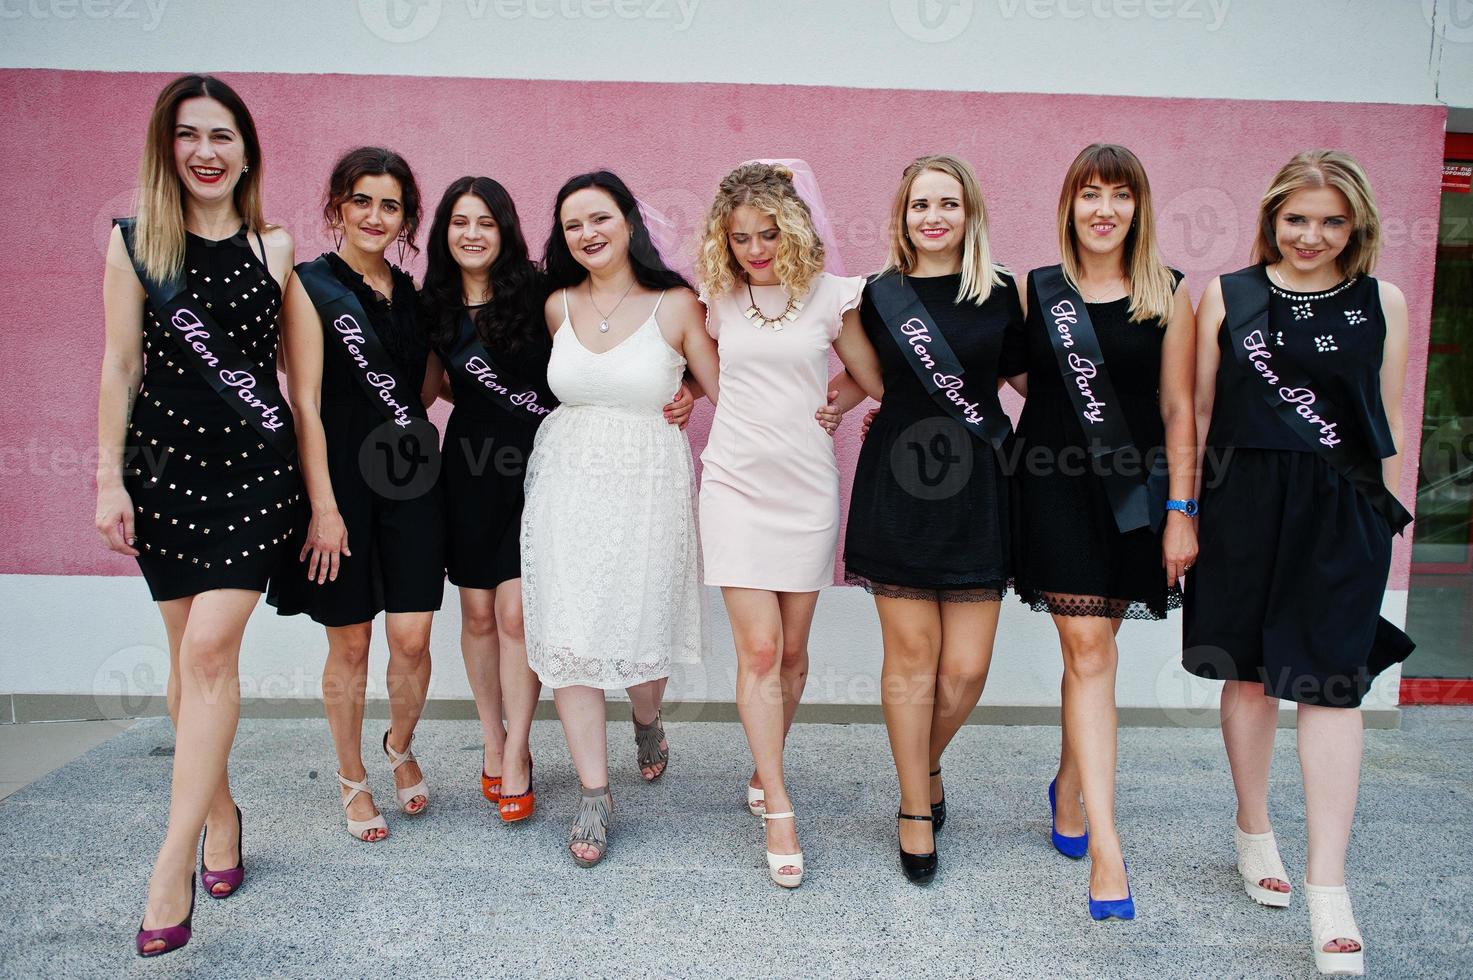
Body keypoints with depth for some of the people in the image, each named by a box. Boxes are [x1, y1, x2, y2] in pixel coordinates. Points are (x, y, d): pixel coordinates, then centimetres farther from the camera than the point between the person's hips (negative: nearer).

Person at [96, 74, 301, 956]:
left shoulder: (275, 247, 4)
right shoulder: (133, 243, 4)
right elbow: (120, 365, 4)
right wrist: (108, 479, 0)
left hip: (256, 462, -1)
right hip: (162, 461, 2)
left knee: (210, 648, -9)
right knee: (191, 652, 9)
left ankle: (175, 863, -3)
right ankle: (220, 810, 29)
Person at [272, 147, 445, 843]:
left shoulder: (410, 291, 11)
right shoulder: (310, 285, -5)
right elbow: (305, 403, -10)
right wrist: (323, 506, -14)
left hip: (411, 481, 4)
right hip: (342, 480, -4)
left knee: (412, 638, 2)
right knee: (349, 642, 6)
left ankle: (400, 747, 31)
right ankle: (353, 779, 26)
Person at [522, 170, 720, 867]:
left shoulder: (676, 304, -4)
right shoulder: (558, 306, 6)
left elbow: (728, 396, -1)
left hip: (649, 488, -2)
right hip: (567, 483, 3)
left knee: (641, 634, 2)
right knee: (567, 638, -2)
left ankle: (647, 721, 39)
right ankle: (594, 795, 12)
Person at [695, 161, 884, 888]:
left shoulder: (831, 294, 1)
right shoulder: (719, 299, 5)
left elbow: (875, 383, 6)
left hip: (807, 485, 0)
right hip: (737, 481, 0)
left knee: (792, 649, 9)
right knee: (758, 648, -5)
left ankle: (764, 769, 32)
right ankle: (778, 811, 3)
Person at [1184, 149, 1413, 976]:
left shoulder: (1382, 302, 7)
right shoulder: (1228, 295, 4)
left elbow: (1390, 424, 11)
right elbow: (1198, 410, 5)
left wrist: (1388, 517, 8)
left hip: (1342, 511, 0)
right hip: (1245, 504, 0)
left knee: (1329, 684, -2)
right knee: (1250, 673, 11)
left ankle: (1328, 885, 6)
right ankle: (1255, 832, 31)